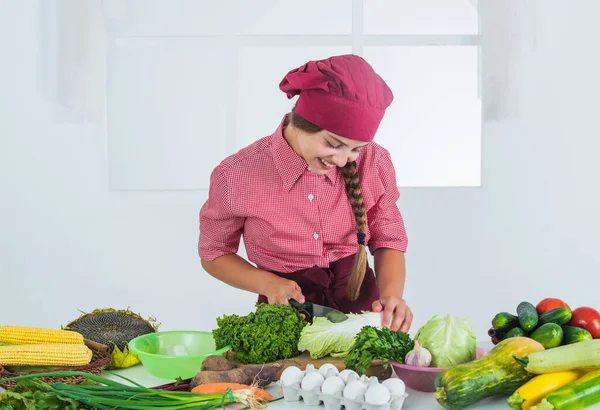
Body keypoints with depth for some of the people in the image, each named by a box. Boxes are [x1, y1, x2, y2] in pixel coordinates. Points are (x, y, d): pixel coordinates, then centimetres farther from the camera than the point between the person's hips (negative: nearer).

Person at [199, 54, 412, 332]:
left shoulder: (374, 162, -8)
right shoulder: (237, 175, -13)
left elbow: (388, 239, 6)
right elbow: (214, 253, 3)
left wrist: (391, 295, -14)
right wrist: (267, 283, -14)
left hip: (361, 307, 0)